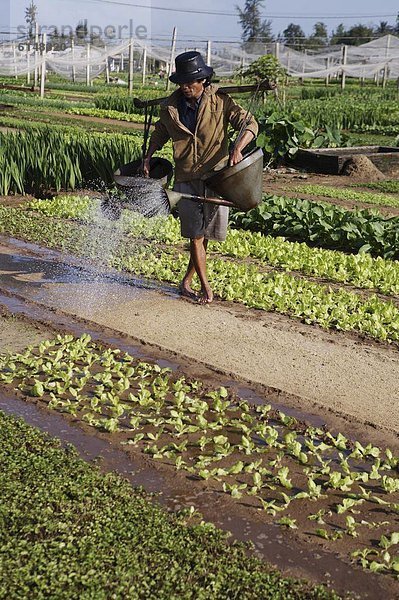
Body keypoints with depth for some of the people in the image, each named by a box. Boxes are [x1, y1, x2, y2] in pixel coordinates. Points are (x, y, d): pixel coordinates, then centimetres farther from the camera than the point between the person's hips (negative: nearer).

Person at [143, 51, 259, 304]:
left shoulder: (220, 101, -6)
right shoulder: (171, 106, 3)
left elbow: (249, 123, -8)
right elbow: (160, 132, 21)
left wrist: (238, 148, -26)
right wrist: (148, 157, 7)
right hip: (186, 177, 1)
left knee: (206, 233, 5)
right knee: (195, 234, -3)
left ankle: (187, 281, 24)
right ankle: (205, 287, 5)